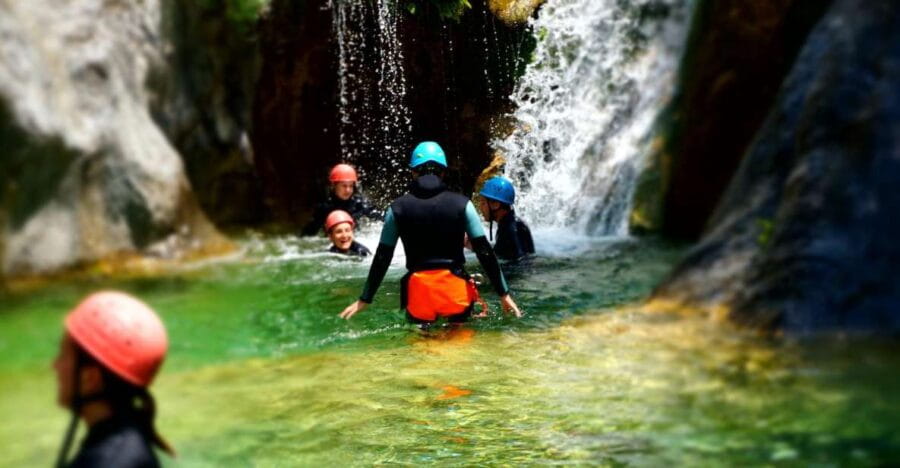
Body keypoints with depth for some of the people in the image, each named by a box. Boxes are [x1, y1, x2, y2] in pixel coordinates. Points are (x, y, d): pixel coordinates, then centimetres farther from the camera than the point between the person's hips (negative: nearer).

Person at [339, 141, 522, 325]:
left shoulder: (398, 208, 2)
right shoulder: (461, 204, -1)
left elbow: (382, 258, 5)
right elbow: (485, 252, -2)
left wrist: (364, 300, 14)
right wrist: (504, 294, 4)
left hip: (419, 291, 1)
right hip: (455, 290, 0)